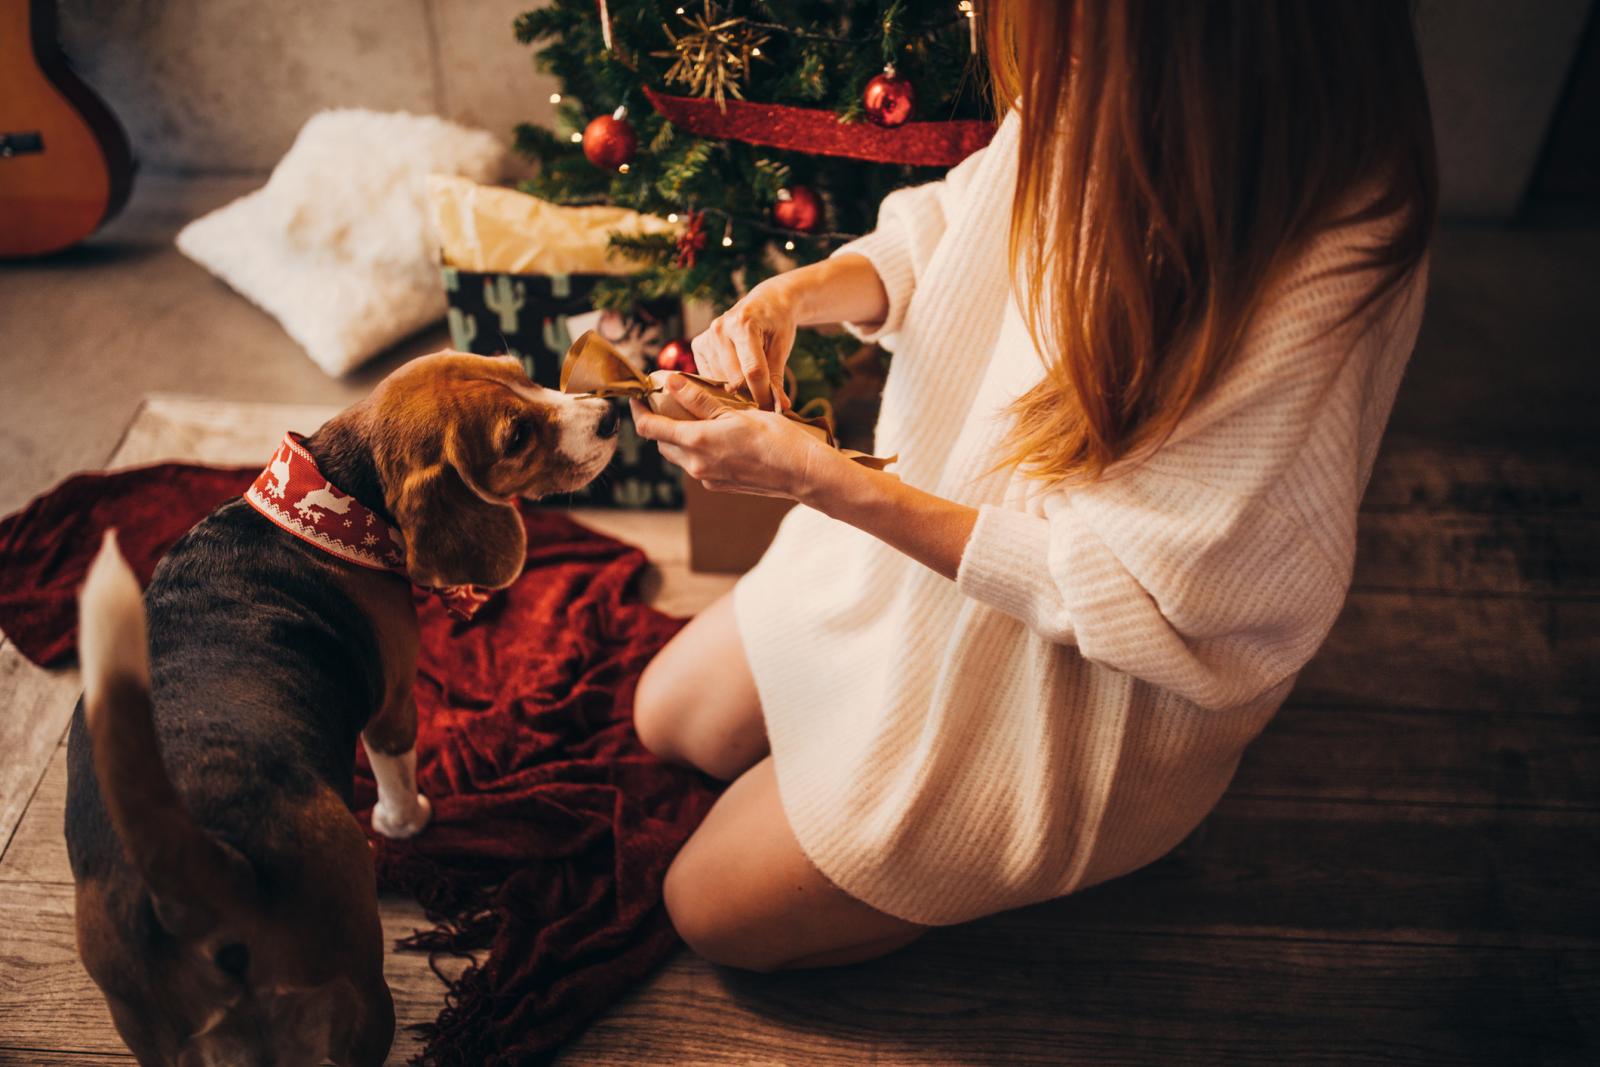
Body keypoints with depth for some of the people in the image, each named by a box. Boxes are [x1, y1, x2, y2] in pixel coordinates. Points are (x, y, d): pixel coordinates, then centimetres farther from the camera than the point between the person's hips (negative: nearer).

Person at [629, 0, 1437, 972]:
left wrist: (817, 478, -30)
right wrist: (800, 291, -17)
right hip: (924, 528, 7)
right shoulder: (1094, 86, -15)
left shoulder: (1324, 272, -36)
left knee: (712, 910, 4)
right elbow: (942, 228, 5)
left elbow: (1115, 591, -30)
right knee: (667, 719, 19)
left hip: (1065, 668, -7)